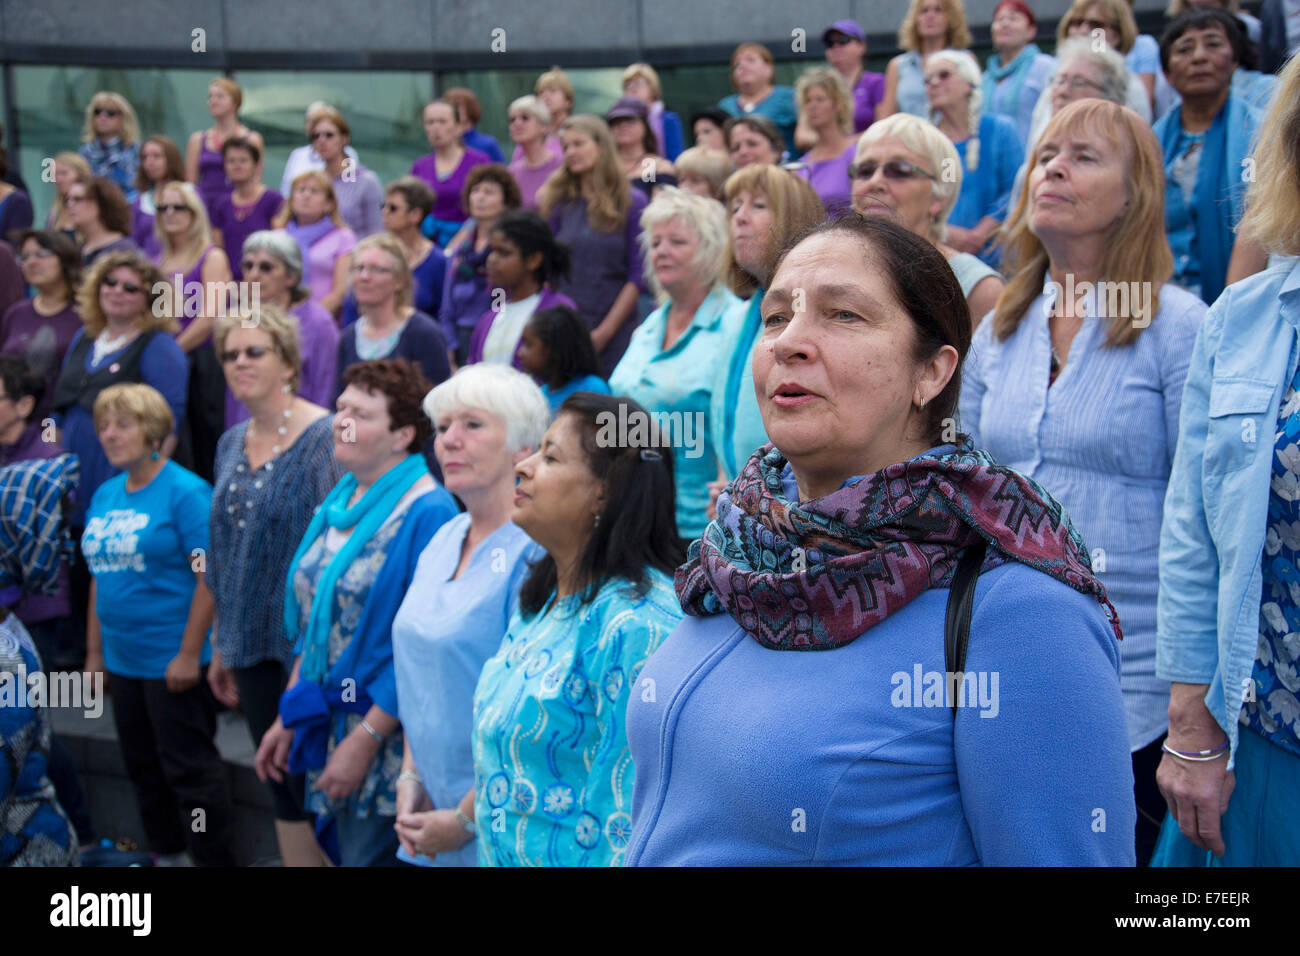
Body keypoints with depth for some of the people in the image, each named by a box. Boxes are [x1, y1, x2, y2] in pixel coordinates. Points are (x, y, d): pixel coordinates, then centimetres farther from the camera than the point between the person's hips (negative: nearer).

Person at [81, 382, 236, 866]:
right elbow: (100, 578, 17)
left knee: (188, 770, -1)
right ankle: (166, 856, 30)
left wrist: (189, 654, -20)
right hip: (123, 660, 8)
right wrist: (95, 651, 14)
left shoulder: (185, 491, -13)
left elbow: (211, 577, -17)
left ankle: (215, 859, 9)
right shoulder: (105, 495, 10)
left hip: (173, 662, -8)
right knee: (143, 768, 16)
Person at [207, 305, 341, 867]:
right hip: (253, 644, 7)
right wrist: (222, 647, 18)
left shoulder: (326, 437, -11)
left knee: (312, 784, -3)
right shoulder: (232, 445, 12)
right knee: (283, 792, 13)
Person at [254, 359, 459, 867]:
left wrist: (366, 739, -19)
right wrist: (290, 717, 14)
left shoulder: (426, 514, -17)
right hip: (329, 726, 8)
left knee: (369, 855, -2)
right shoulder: (339, 502, 10)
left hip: (386, 739, -8)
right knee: (344, 849, 15)